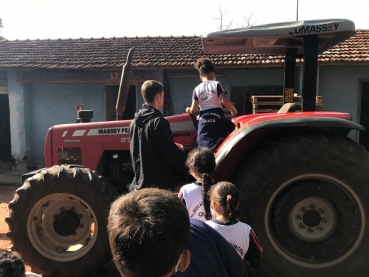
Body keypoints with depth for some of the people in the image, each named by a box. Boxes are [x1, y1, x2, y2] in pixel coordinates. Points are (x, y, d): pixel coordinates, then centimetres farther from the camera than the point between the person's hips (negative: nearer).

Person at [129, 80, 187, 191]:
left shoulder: (135, 122, 5)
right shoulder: (159, 122, -19)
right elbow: (172, 155, -18)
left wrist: (173, 147, 20)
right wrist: (181, 150, 4)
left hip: (139, 183, 8)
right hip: (159, 185, -8)